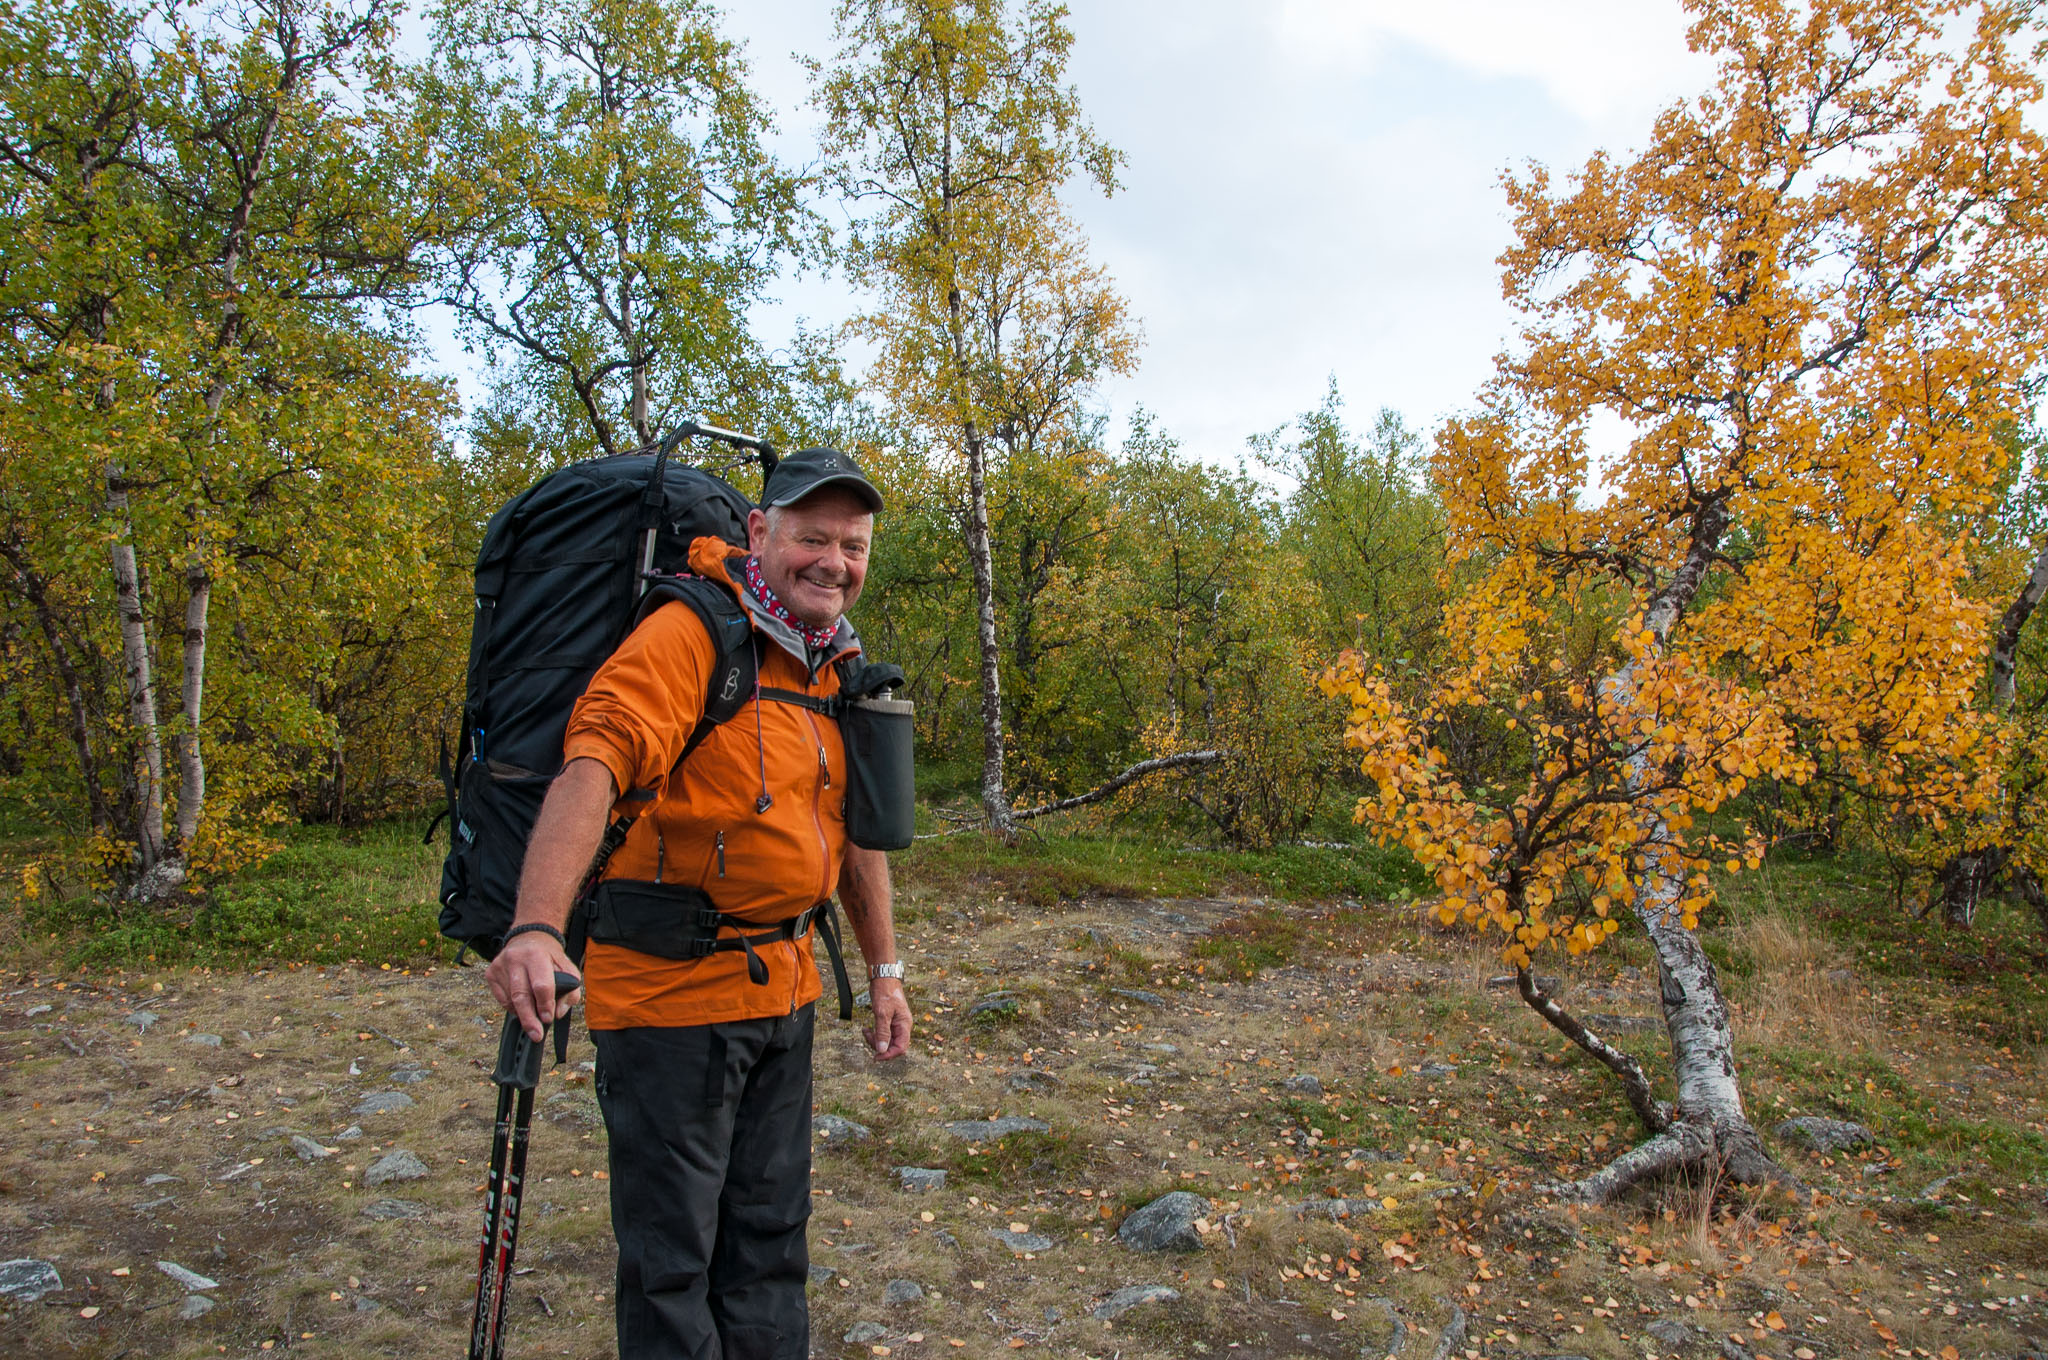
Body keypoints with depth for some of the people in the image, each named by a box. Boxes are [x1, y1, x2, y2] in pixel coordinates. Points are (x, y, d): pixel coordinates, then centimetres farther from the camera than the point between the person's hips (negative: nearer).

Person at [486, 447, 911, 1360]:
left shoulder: (839, 667, 10)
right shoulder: (686, 637, -16)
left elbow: (853, 829, 18)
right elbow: (590, 770, -31)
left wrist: (884, 969, 17)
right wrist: (537, 927, -45)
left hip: (784, 990, 8)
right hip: (673, 988, -7)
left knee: (771, 1232, 19)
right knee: (672, 1250, 5)